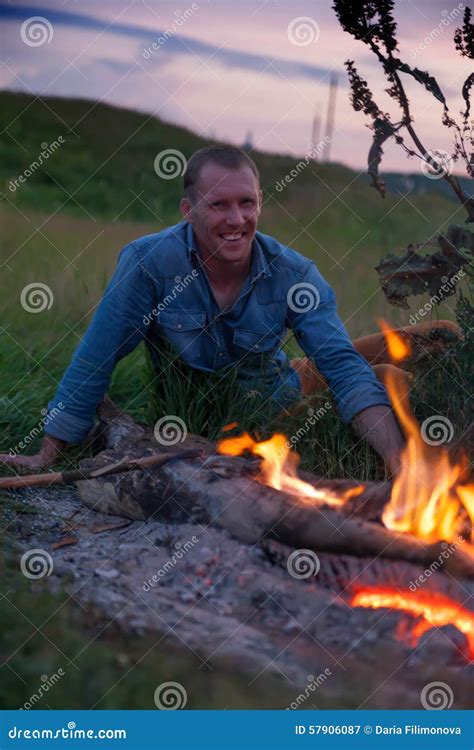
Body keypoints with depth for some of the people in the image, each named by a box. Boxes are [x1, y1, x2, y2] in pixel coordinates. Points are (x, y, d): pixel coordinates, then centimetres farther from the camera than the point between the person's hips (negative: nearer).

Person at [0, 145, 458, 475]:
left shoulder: (293, 274, -19)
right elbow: (95, 360, -19)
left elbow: (343, 365, -26)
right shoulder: (149, 262, -24)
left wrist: (399, 463, -41)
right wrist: (48, 456, -16)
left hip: (277, 399, -1)